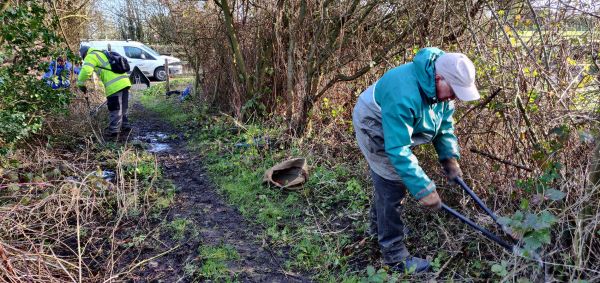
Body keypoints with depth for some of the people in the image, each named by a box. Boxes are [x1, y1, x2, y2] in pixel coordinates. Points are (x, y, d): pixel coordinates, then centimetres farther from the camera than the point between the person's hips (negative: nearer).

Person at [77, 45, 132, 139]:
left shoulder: (91, 56, 3)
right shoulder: (103, 54, 30)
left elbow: (86, 71, -15)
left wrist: (80, 84, -3)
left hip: (115, 85, -8)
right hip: (124, 82, 8)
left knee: (114, 110, -2)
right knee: (122, 108, 19)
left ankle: (113, 132, 4)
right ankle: (125, 127, 28)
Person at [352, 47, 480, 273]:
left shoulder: (442, 87, -15)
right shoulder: (404, 95, -42)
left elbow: (444, 124, 0)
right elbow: (398, 150, -40)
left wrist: (450, 158, -12)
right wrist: (423, 189, -37)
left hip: (397, 129, 9)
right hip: (374, 129, -8)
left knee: (388, 180, 23)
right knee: (392, 187, -8)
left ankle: (378, 226, 47)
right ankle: (394, 256, 6)